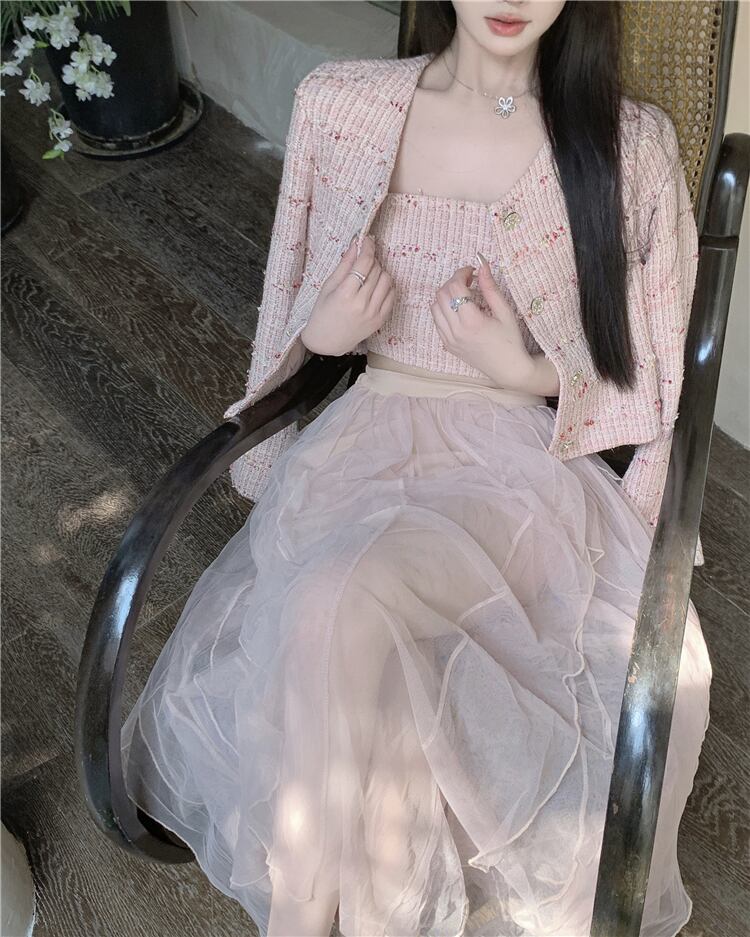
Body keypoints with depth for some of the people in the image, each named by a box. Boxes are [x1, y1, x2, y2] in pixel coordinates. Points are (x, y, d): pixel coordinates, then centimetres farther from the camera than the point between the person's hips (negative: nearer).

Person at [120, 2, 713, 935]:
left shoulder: (630, 144, -3)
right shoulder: (338, 103, 4)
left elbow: (654, 382, 4)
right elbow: (290, 320, 16)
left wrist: (532, 371, -13)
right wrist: (323, 332, -7)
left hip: (528, 468, -2)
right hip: (366, 437, 3)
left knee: (339, 606, -33)